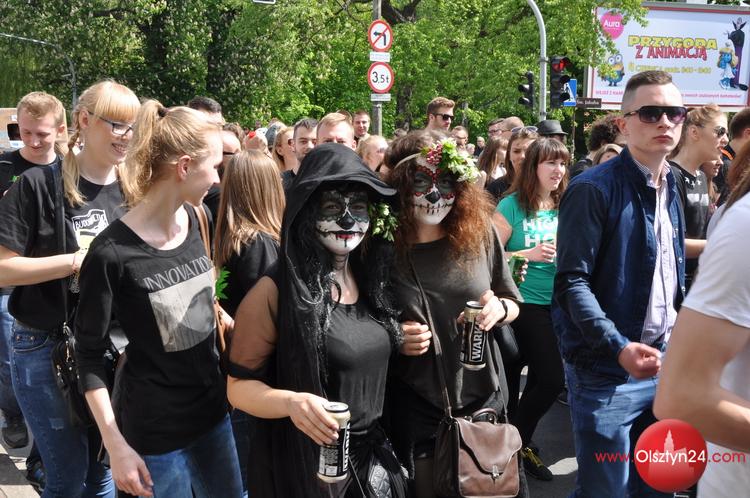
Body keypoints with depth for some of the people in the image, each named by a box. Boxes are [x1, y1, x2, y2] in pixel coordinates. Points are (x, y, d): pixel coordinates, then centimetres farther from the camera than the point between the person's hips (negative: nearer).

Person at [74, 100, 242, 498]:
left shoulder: (197, 221, -2)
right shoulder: (112, 252, -21)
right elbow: (90, 355, -13)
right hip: (152, 428, -6)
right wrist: (116, 446, -15)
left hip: (213, 407, 6)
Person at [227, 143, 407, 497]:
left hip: (373, 453, 6)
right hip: (303, 464, -5)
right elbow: (239, 386, -13)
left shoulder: (371, 280, 3)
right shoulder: (275, 292, -16)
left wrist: (406, 342, 1)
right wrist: (291, 402, -29)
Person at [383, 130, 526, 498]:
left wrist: (499, 308, -13)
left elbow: (513, 303, 8)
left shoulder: (480, 235, -5)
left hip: (484, 401, 3)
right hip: (416, 415, -2)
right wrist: (394, 339, -19)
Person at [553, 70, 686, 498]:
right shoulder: (593, 190, -15)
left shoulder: (671, 188, 9)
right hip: (606, 370, -7)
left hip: (662, 363, 7)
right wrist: (620, 348, -27)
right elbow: (572, 283, -18)